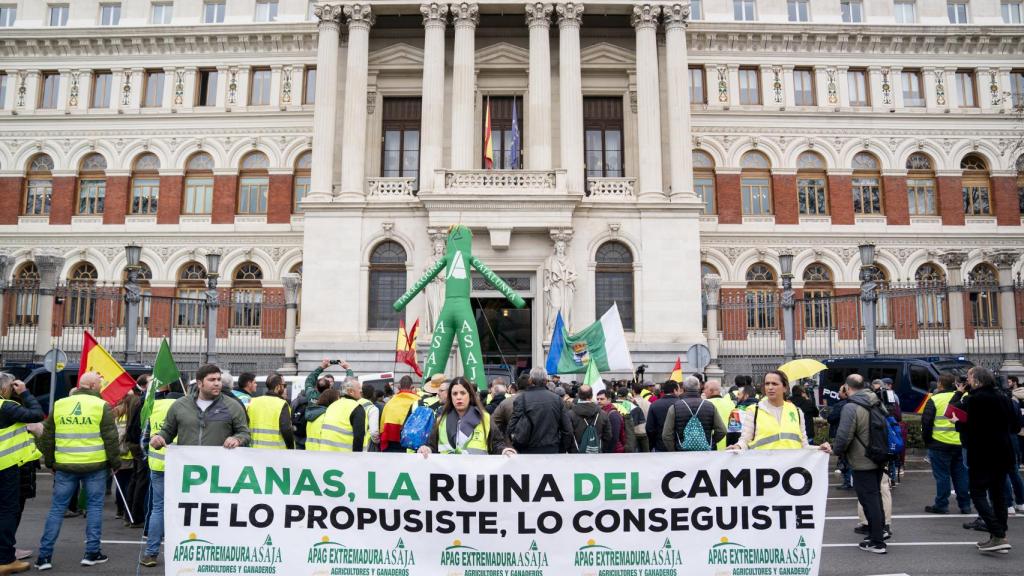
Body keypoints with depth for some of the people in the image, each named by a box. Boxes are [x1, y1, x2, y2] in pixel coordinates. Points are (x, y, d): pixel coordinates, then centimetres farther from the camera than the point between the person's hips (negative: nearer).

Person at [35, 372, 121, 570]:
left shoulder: (59, 405, 5)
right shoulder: (101, 406, -7)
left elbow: (47, 437, 11)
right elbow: (110, 438, -7)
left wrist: (50, 462, 22)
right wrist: (115, 463, 4)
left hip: (65, 466, 3)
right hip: (95, 465, -3)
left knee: (57, 508, 11)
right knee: (95, 506, 8)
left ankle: (44, 555, 12)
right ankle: (92, 552, 11)